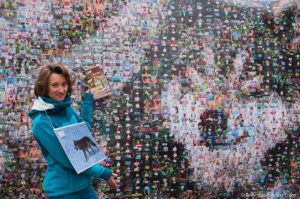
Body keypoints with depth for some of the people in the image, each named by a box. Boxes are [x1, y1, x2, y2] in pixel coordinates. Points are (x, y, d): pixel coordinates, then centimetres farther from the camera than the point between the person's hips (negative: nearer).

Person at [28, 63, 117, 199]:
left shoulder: (67, 109, 1)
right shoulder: (42, 122, -20)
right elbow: (67, 159, -20)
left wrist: (88, 98, 21)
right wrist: (102, 173, -16)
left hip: (83, 183, 7)